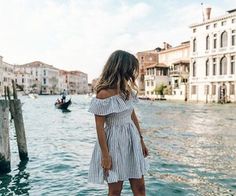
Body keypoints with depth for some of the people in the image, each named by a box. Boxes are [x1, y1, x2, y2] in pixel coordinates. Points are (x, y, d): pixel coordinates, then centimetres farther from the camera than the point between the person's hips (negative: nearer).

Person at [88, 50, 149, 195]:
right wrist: (105, 155, -16)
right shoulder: (104, 94, -18)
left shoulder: (127, 90, 5)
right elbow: (99, 127, -16)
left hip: (132, 141, 7)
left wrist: (141, 140, 16)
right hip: (114, 143, -7)